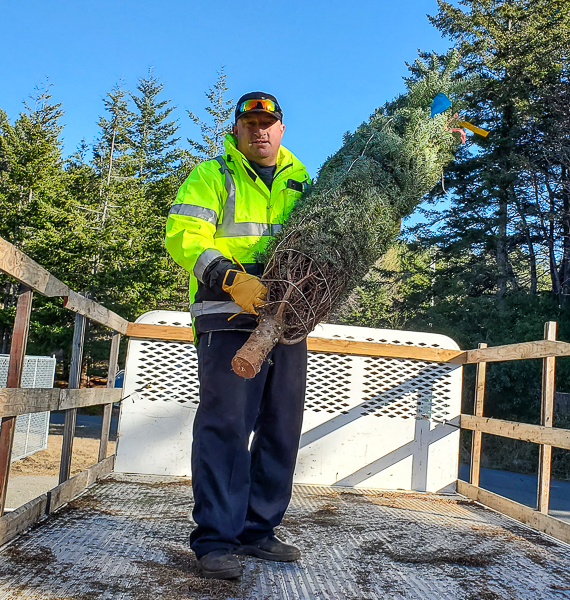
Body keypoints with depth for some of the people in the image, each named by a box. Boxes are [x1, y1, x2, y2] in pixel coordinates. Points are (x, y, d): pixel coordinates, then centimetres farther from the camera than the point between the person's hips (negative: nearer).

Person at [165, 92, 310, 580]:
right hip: (230, 318, -5)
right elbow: (184, 236, -6)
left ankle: (258, 530, 18)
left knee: (281, 428, 6)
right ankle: (216, 539, 1)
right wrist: (232, 280, -21)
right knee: (226, 424, -8)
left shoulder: (301, 182, 21)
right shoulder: (212, 176, 7)